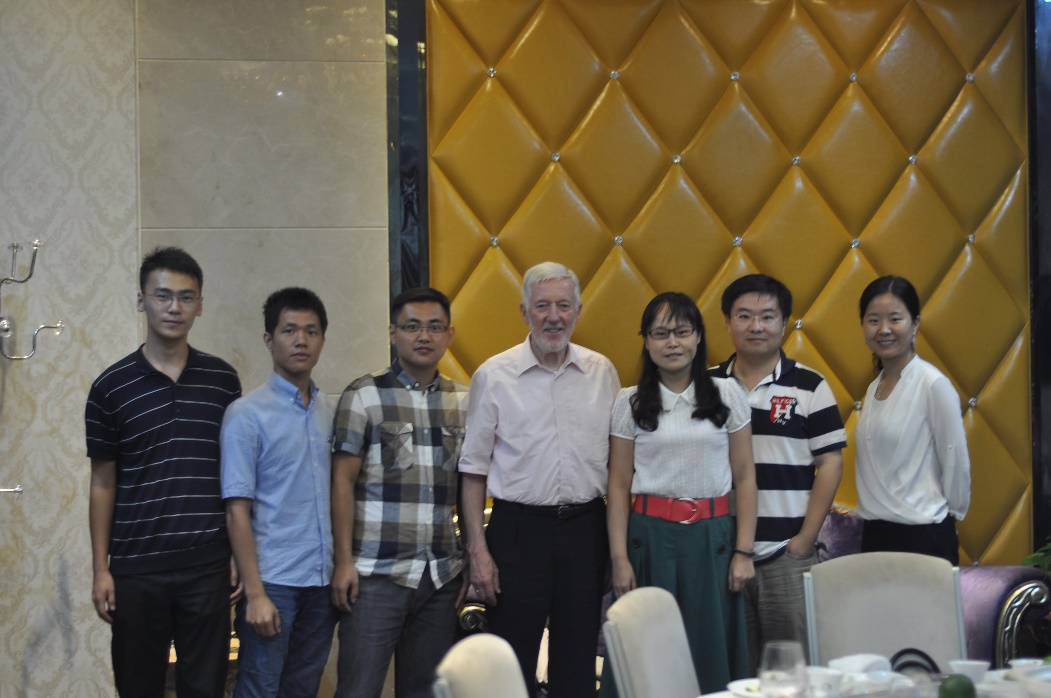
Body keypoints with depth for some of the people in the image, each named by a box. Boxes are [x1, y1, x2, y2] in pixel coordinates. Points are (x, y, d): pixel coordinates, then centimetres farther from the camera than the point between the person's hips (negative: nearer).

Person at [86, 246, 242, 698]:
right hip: (136, 568, -1)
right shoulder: (111, 387, 0)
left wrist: (240, 554, 4)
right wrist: (100, 569, 0)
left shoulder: (223, 380, 4)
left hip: (208, 564, 1)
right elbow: (103, 484, 4)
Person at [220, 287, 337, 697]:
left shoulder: (331, 413, 10)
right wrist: (254, 594, -13)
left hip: (323, 582, 5)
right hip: (273, 582, -5)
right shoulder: (247, 414, -6)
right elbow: (237, 510, -9)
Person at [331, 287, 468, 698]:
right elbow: (343, 480, -3)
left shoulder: (462, 401, 10)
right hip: (377, 573, -4)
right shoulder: (364, 396, -1)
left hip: (443, 574, 4)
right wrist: (344, 561, -9)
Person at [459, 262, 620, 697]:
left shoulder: (602, 372, 5)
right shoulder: (494, 375, -2)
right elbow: (474, 470, 0)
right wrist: (477, 550, -6)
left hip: (586, 528, 3)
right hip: (519, 527, -2)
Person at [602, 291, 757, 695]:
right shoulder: (630, 403, 3)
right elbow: (619, 486, 4)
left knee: (711, 653, 3)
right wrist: (619, 558, -3)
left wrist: (744, 551, -1)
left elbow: (745, 477, 5)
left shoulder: (727, 395, 3)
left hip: (712, 537, 0)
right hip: (651, 536, 0)